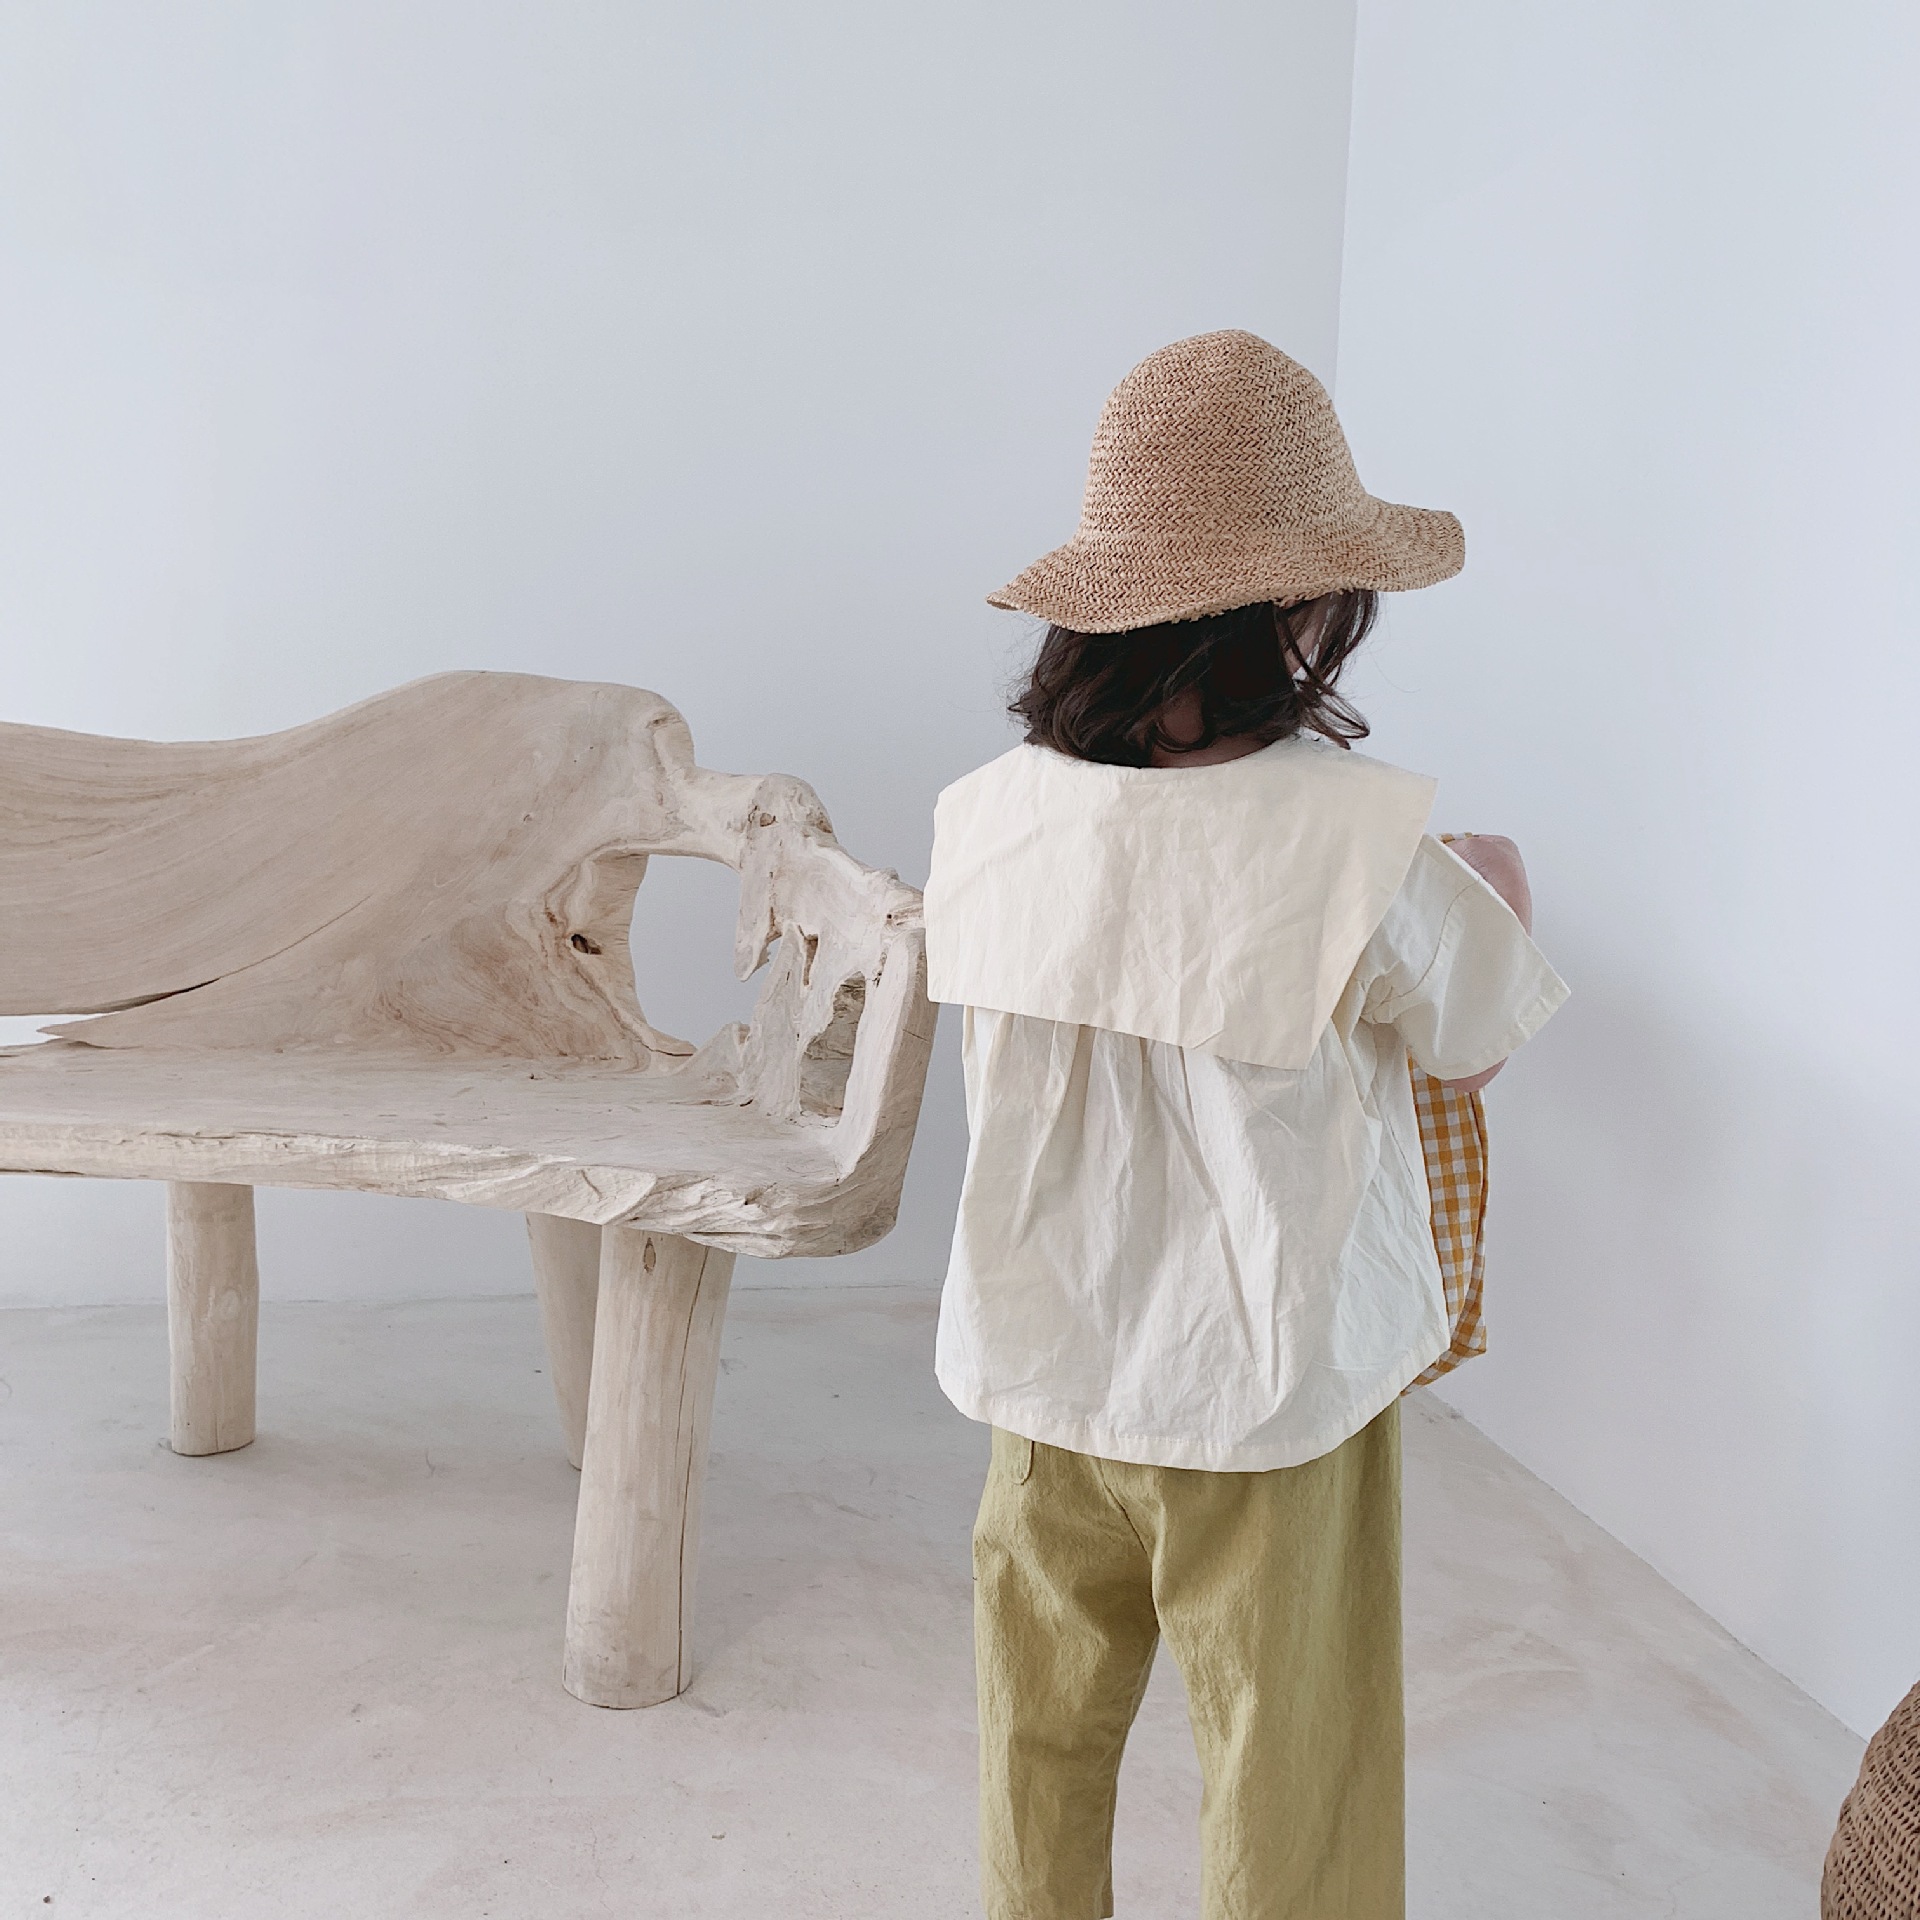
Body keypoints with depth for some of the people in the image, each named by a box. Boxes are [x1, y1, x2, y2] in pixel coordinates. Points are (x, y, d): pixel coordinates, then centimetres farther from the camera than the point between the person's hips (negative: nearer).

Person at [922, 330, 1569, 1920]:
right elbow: (1475, 1049, -5)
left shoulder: (988, 817, -9)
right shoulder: (1366, 834, -22)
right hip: (1269, 1388, -4)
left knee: (1041, 1741, 24)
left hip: (1046, 1372, 5)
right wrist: (1500, 899, 15)